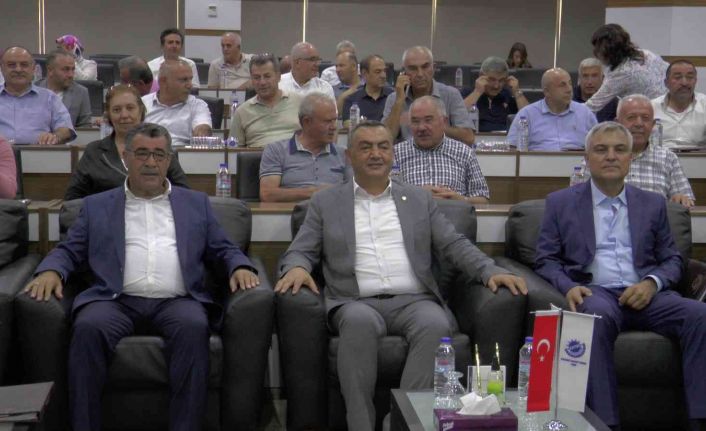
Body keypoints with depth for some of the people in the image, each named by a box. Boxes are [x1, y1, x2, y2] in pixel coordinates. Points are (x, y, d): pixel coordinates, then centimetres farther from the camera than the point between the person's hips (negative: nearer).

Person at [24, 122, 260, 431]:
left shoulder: (196, 203, 23)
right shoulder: (96, 206, 22)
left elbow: (223, 249, 20)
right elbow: (69, 251, 17)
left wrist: (239, 267, -3)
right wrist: (50, 270, -6)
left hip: (176, 301, 0)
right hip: (117, 299, 0)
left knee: (193, 326, -34)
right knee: (88, 327, -32)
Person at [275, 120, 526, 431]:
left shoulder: (419, 199, 19)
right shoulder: (325, 202, 16)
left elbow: (454, 245, 13)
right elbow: (301, 251, 11)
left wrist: (491, 271, -5)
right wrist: (297, 268, -15)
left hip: (414, 301, 1)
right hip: (357, 303, -1)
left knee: (436, 325, -33)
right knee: (359, 321, -36)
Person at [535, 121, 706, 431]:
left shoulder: (653, 205, 20)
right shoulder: (560, 203, 14)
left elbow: (672, 260, 17)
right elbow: (546, 260, 9)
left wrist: (652, 283, -6)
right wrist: (569, 287, -12)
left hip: (644, 295, 3)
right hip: (595, 292, -2)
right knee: (597, 316, -38)